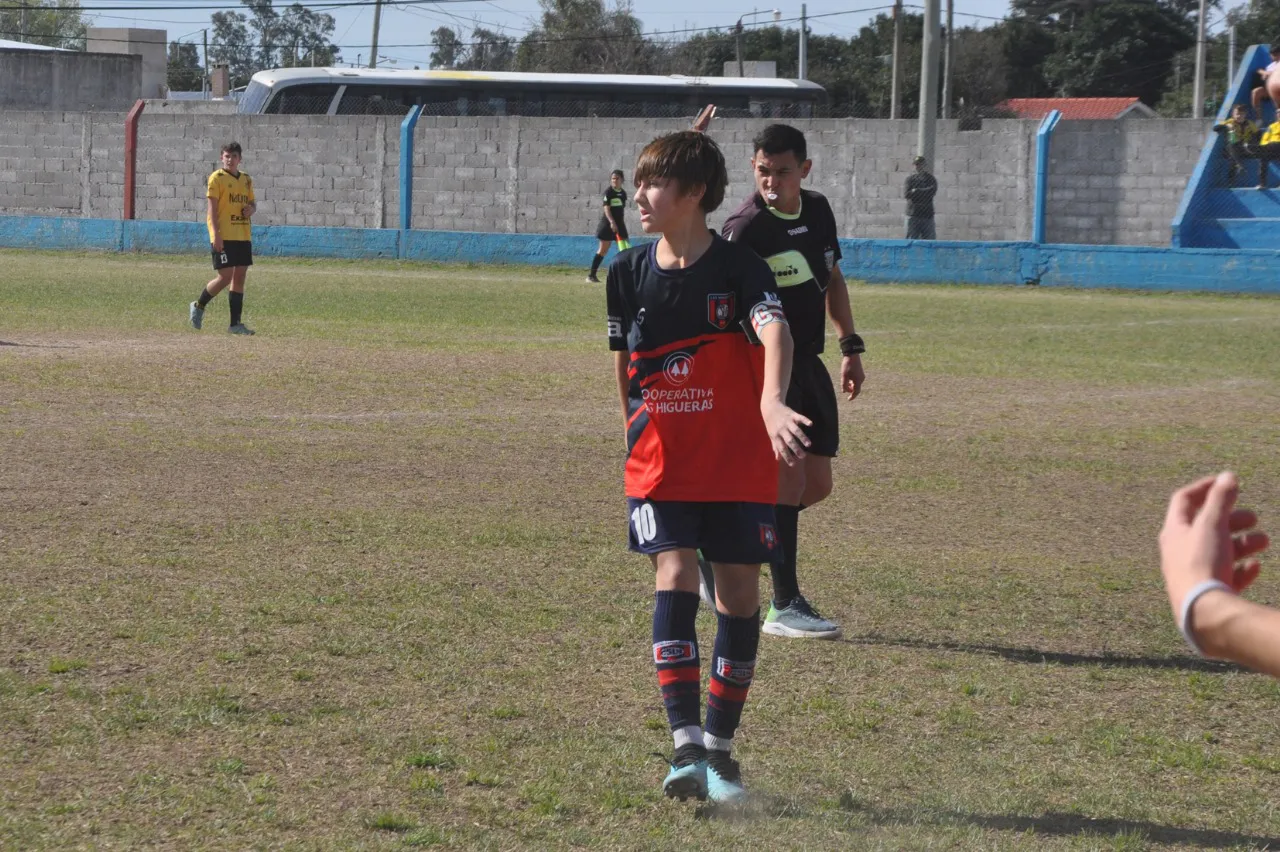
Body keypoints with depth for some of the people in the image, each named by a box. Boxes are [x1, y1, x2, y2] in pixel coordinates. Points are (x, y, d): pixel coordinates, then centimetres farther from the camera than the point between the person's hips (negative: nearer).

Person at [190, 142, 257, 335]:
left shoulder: (246, 180, 14)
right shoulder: (217, 178, -4)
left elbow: (253, 203, 24)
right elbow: (212, 207, -9)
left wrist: (252, 209, -2)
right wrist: (216, 234, -18)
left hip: (243, 236, 6)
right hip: (223, 237, -6)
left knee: (239, 277, 4)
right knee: (225, 277, -10)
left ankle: (236, 324, 7)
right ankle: (198, 306, 13)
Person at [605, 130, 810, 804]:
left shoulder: (739, 268, -11)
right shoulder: (628, 273, 1)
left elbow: (773, 331, -29)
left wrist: (772, 401, -48)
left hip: (738, 464, -2)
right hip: (660, 464, 2)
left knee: (739, 597, 3)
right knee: (675, 583, -13)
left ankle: (719, 750, 16)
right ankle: (686, 749, -16)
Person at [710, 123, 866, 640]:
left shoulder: (818, 210, 7)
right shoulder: (746, 227, -17)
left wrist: (850, 345, 20)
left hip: (807, 363, 8)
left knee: (816, 485, 8)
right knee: (789, 477, -14)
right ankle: (784, 607, -6)